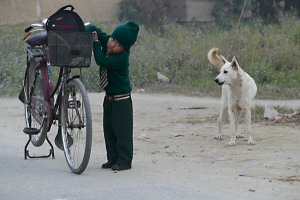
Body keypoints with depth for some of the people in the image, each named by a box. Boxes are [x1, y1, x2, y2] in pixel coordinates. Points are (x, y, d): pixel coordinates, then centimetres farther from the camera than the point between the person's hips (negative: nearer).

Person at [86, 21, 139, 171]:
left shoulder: (121, 58, -24)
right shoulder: (106, 41, -1)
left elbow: (102, 61, -31)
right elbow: (93, 29, 4)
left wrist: (96, 43, -22)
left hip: (121, 98, -9)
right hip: (109, 97, 9)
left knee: (122, 130, -4)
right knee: (108, 129, 12)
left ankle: (124, 160, 1)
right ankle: (112, 159, 19)